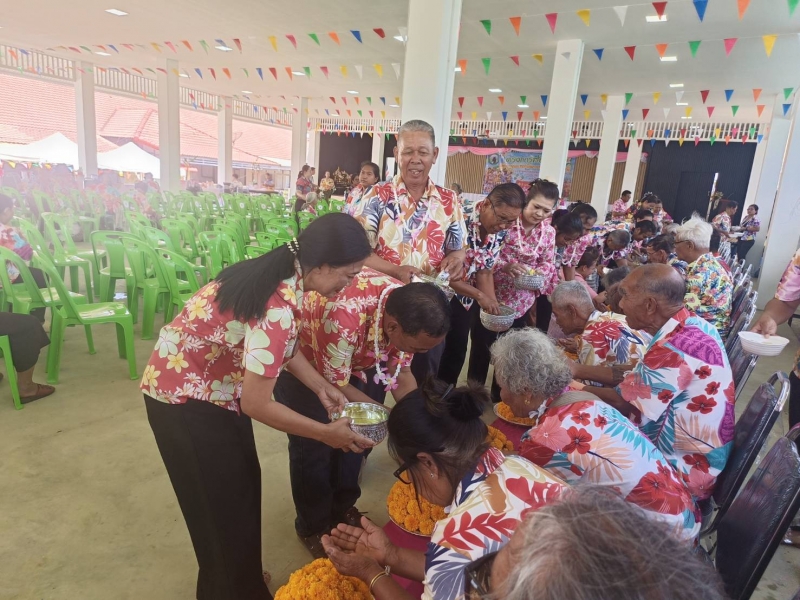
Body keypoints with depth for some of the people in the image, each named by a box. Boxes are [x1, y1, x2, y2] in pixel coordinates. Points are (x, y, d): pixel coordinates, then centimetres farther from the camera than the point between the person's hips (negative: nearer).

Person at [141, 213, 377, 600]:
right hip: (186, 397, -9)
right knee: (223, 501, 9)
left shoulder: (282, 274, -7)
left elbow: (281, 346, 8)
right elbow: (257, 404, -28)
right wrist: (327, 433, -18)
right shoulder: (278, 307, -34)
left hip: (212, 384, 9)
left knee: (241, 484, 21)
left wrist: (321, 387, 1)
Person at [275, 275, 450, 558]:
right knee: (313, 447, 1)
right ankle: (314, 527, 26)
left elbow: (401, 371, -7)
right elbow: (336, 386, -27)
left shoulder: (408, 310, -24)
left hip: (354, 359, 6)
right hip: (299, 360, -5)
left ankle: (343, 508, 34)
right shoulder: (344, 316, -44)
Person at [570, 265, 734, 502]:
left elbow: (621, 402, -19)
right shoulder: (689, 326, 0)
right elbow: (631, 377, 7)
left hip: (684, 468, -8)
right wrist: (577, 369, 5)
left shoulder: (675, 347, -30)